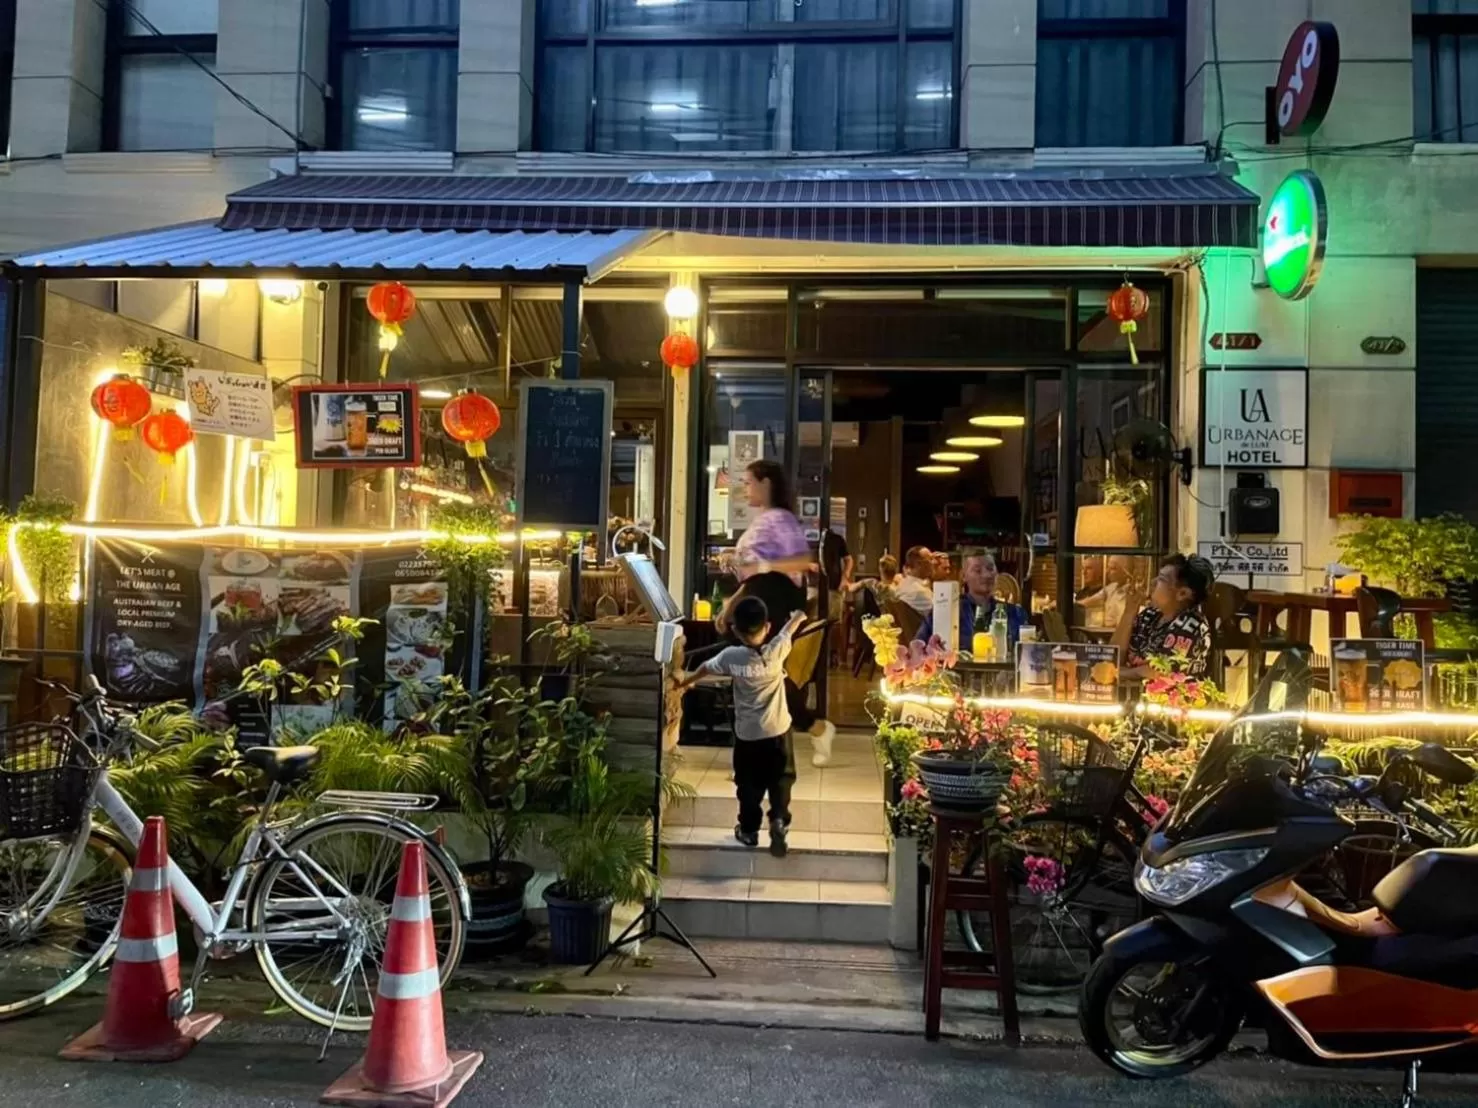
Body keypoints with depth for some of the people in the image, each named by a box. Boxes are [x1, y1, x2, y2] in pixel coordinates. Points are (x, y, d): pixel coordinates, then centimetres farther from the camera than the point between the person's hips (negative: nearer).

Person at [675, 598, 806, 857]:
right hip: (778, 731, -1)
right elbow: (788, 629, 8)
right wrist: (797, 617, 31)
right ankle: (779, 819, -6)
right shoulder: (776, 651, -15)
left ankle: (749, 830, 28)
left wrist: (684, 682, 27)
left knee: (748, 784, 18)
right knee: (780, 779, 14)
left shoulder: (731, 657, -14)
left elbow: (704, 669, 7)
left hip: (746, 734, 1)